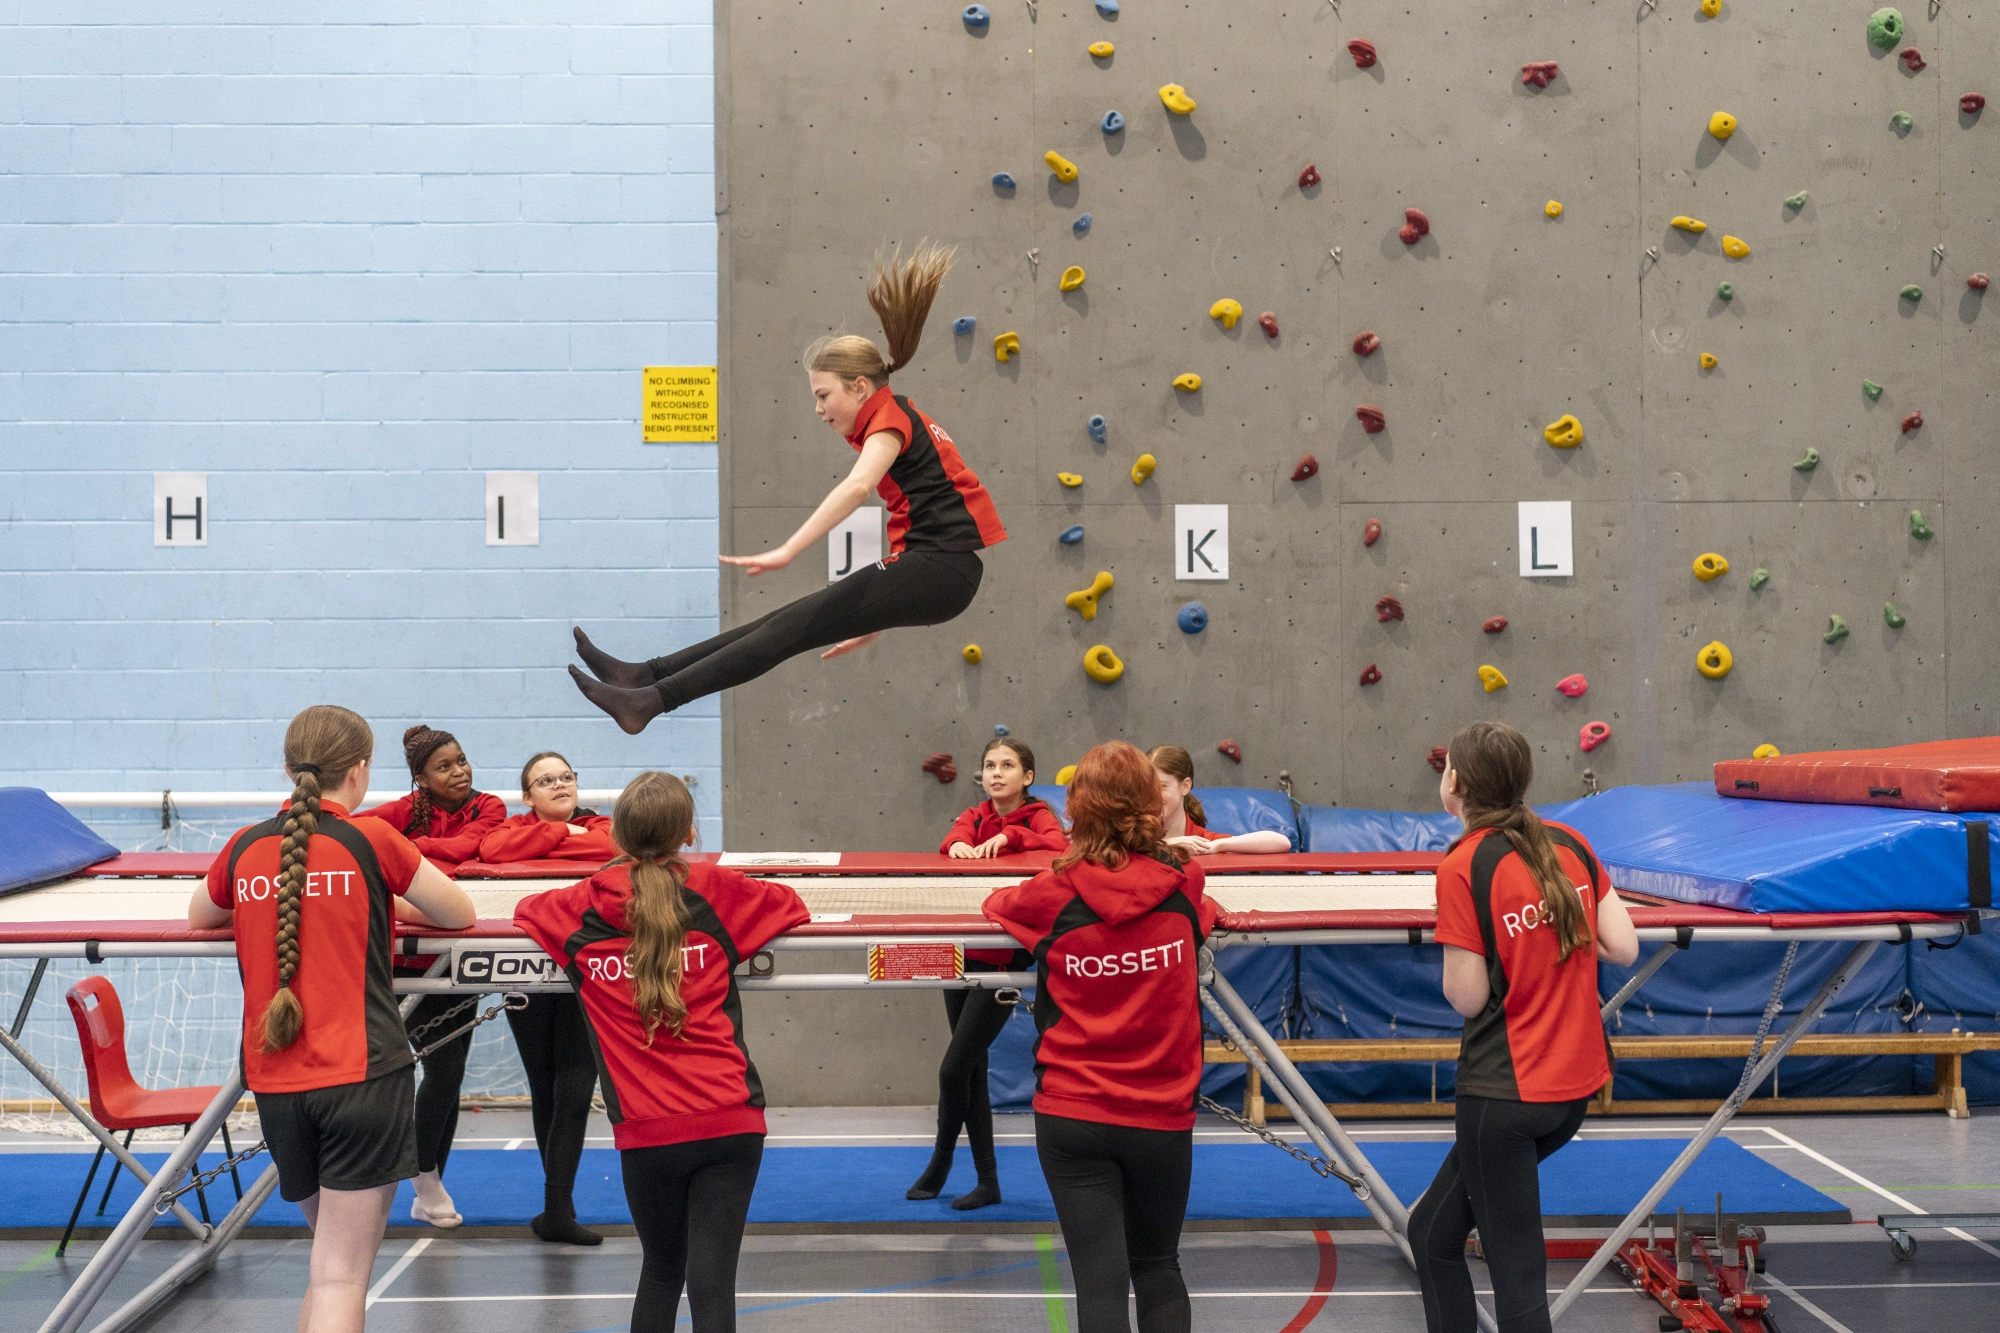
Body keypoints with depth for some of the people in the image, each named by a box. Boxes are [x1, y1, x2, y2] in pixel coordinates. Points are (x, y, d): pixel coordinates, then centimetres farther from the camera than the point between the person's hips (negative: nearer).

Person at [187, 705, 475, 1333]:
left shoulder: (245, 848, 6)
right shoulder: (371, 840, -5)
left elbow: (199, 915, 28)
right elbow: (460, 915, 8)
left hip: (275, 1081, 5)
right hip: (362, 1073, -4)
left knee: (333, 1255, 22)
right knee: (341, 1275, -4)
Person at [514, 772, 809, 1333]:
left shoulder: (579, 909, 5)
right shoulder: (717, 892, 1)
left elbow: (526, 910, 25)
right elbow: (792, 907, 14)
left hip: (645, 1133, 1)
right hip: (730, 1121, -1)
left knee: (660, 1271, 21)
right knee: (712, 1279, -2)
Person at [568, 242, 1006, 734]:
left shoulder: (890, 417, -6)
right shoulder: (900, 419, 24)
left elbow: (858, 486, -26)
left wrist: (786, 553, -37)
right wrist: (877, 619, 27)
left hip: (941, 565, -9)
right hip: (933, 565, 9)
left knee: (795, 626, -15)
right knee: (796, 619, 0)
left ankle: (652, 701, -20)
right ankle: (647, 675, -4)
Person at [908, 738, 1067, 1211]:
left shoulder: (1037, 816, -2)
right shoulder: (973, 817, 10)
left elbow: (1060, 845, -23)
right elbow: (952, 840, -11)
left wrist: (1009, 836, -28)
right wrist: (958, 845, -33)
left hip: (1006, 958, -5)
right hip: (964, 953, 6)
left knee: (953, 1068, -7)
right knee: (972, 1068, 9)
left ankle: (941, 1160, 18)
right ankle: (988, 1182, 19)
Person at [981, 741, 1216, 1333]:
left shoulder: (1052, 897, -9)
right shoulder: (1183, 890, -5)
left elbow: (996, 903, 14)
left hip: (1072, 1116, -1)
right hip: (1163, 1115, 2)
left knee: (1100, 1283, 1)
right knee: (1158, 1266, 20)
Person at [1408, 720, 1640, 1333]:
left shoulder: (1462, 867, -15)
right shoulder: (1569, 843, 2)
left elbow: (1467, 998, -14)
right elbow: (1623, 948, 2)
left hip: (1503, 1092, -7)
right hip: (1577, 1083, 7)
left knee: (1516, 1269, 3)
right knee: (1433, 1231, 19)